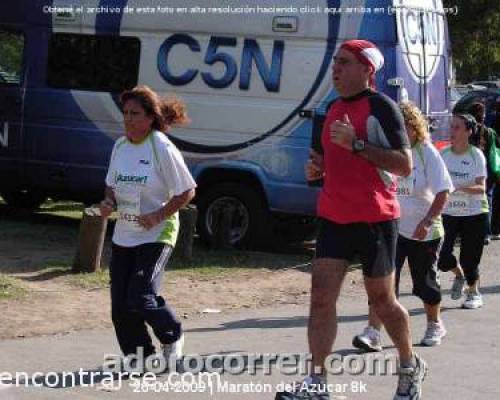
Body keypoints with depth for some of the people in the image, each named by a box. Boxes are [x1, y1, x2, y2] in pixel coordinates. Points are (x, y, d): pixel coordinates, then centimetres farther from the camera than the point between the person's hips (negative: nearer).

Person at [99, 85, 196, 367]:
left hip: (157, 235, -6)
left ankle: (173, 336, 12)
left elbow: (187, 192, -9)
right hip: (123, 236, 6)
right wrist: (108, 203, -3)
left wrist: (158, 216, -19)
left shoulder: (162, 149, -13)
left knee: (141, 298, -17)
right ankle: (139, 356, 20)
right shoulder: (120, 146, 6)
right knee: (121, 306, 2)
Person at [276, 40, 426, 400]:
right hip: (335, 217, 7)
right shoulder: (336, 109, 14)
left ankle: (411, 367, 28)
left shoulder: (381, 107, -10)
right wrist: (320, 167, 7)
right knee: (321, 296, -5)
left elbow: (405, 165, -17)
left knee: (382, 300, 6)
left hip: (374, 219, -7)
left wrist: (355, 143, -23)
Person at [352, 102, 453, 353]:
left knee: (426, 281, 12)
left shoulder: (427, 153, -10)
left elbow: (443, 193, -11)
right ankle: (372, 332, -15)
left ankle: (435, 325, 35)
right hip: (390, 228, 2)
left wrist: (427, 222, -20)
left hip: (424, 232, -2)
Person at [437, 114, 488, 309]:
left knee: (469, 259, -1)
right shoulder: (443, 154, 1)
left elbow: (481, 188, -16)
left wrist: (461, 187, -31)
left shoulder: (476, 155, -9)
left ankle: (474, 293, 24)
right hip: (448, 213, 3)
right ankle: (459, 274, 25)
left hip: (474, 214, -3)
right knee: (441, 258, -8)